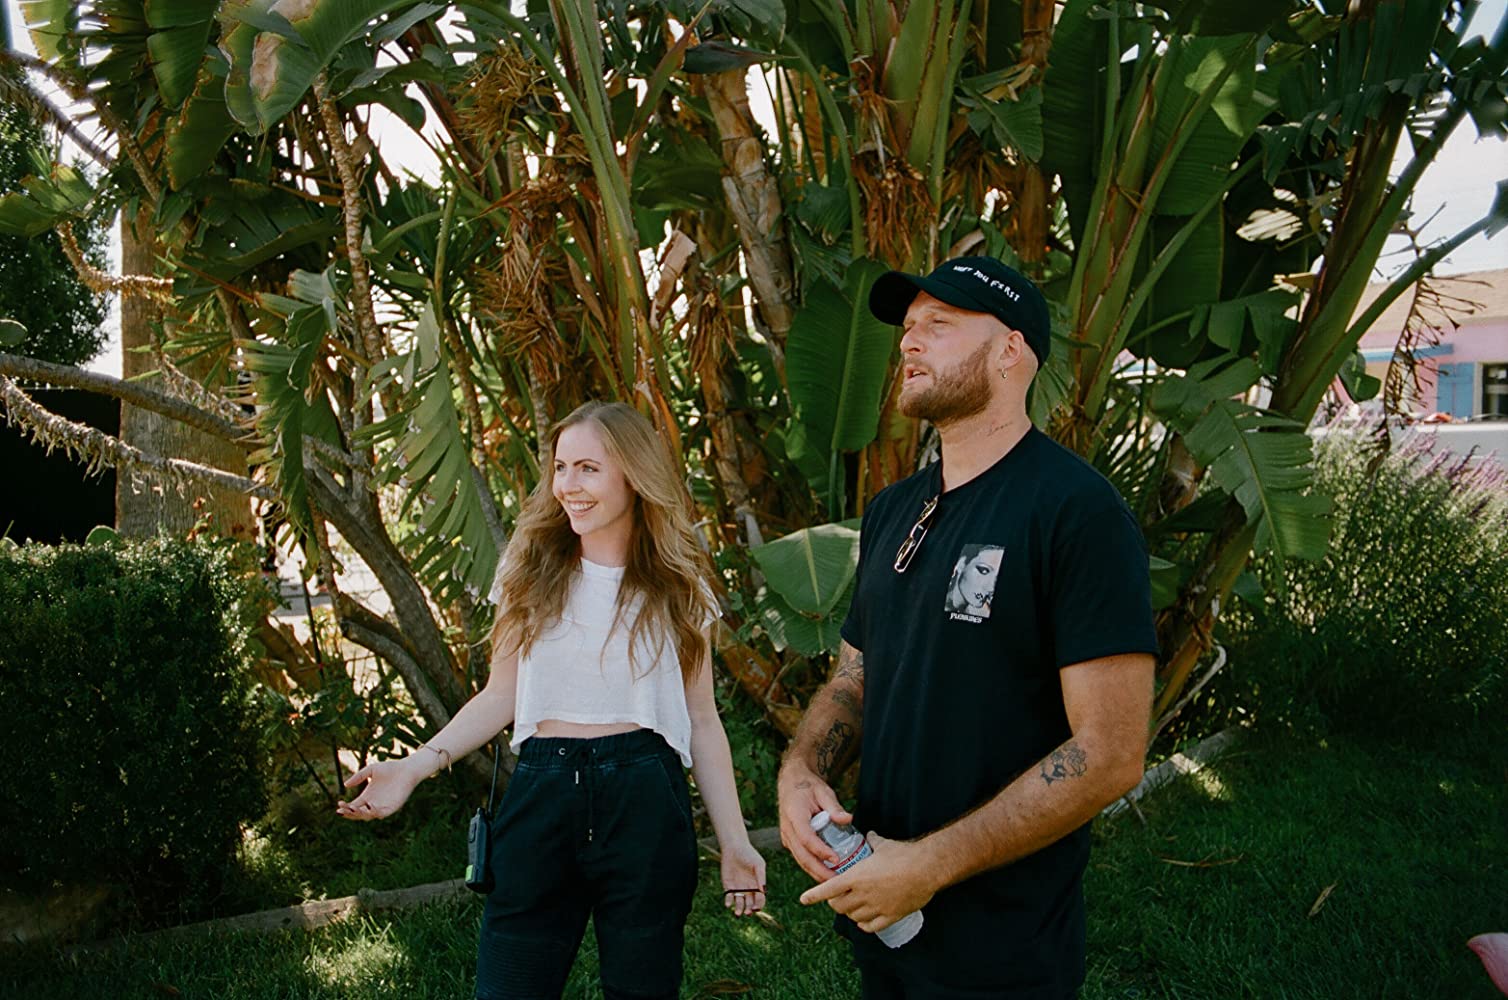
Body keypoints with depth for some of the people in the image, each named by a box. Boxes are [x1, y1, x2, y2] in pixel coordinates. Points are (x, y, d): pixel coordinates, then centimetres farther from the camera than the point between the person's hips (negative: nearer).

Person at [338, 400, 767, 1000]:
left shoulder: (678, 589, 6)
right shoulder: (532, 569, 7)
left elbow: (701, 721, 7)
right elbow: (501, 696, 8)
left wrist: (734, 844, 3)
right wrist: (419, 764, -7)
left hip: (645, 808, -1)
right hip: (540, 799, 1)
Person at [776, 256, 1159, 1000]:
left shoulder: (1077, 510, -16)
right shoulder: (891, 511, 8)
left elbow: (1109, 751, -20)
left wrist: (931, 864, -21)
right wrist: (801, 772, -6)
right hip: (877, 909, 7)